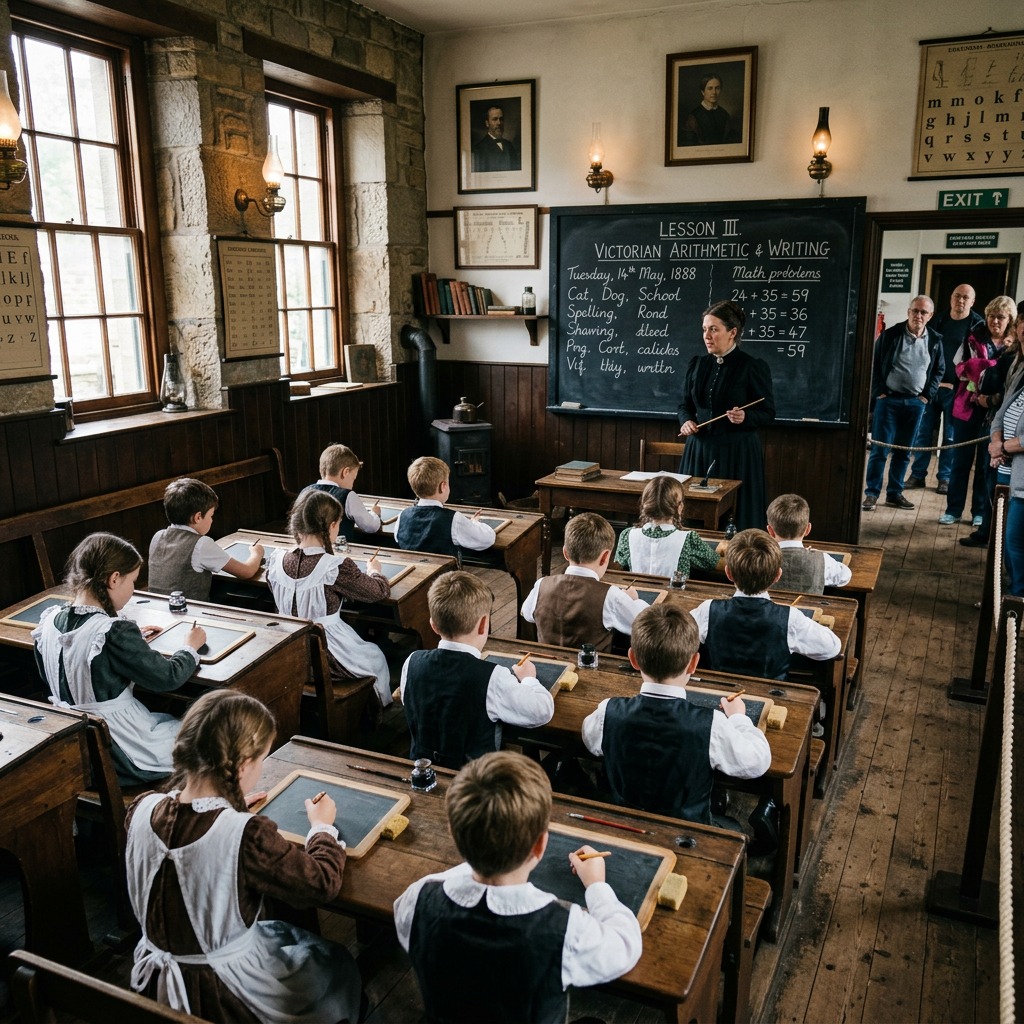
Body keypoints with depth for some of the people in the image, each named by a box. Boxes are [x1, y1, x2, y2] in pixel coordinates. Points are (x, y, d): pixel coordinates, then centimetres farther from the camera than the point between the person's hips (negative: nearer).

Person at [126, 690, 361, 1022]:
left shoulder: (143, 809, -15)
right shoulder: (248, 835, -33)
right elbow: (323, 884, -19)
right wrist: (323, 826, -4)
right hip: (221, 995, -6)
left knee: (287, 931, 30)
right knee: (339, 966, 20)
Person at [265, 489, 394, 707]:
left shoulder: (276, 560, -10)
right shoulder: (337, 568, -25)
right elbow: (379, 591, -11)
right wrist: (374, 571, 12)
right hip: (329, 659, -5)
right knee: (376, 656, 28)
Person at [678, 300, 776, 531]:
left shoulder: (753, 367, -6)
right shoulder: (697, 364, 8)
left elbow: (768, 413, -3)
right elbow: (685, 404, 16)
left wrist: (745, 417, -22)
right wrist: (686, 421, -5)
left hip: (737, 454, -4)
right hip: (699, 450, 5)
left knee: (734, 520, 0)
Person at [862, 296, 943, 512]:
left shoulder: (935, 341, 5)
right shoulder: (890, 335, -4)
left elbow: (939, 370, 14)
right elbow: (873, 364, -2)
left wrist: (927, 395, 4)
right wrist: (879, 393, -8)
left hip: (915, 403, 3)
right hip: (888, 399, -3)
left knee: (903, 452, 9)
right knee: (880, 449, -3)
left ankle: (894, 494, 18)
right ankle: (871, 493, 4)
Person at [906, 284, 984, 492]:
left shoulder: (977, 325, -2)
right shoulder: (939, 321, 10)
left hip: (956, 389, -3)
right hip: (930, 385, 3)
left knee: (951, 436, 4)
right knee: (923, 432, 4)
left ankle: (945, 478, 13)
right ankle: (917, 474, 12)